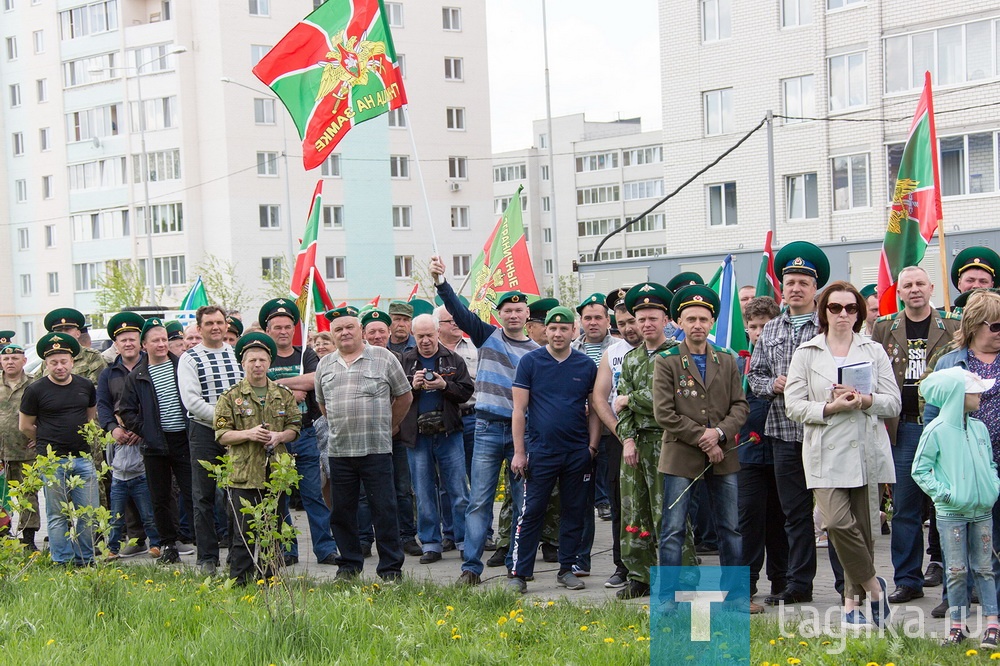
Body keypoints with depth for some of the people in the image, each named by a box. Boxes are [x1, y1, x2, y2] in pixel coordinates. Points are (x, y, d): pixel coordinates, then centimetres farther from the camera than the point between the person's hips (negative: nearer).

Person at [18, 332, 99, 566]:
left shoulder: (86, 386, 7)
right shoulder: (35, 390, -4)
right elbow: (25, 426, 6)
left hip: (83, 458, 4)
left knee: (89, 513, 3)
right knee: (57, 515, 2)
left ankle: (85, 560, 13)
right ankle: (62, 562, 8)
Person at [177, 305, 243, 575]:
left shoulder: (238, 354, 10)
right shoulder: (190, 359, -1)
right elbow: (191, 400, -10)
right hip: (204, 432, -3)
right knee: (204, 497, 1)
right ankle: (207, 557, 6)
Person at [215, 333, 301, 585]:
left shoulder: (284, 394, 10)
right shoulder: (231, 396, 1)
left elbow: (294, 427, 13)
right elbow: (221, 434, -1)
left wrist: (279, 436, -8)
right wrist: (248, 434, -16)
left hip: (277, 473, 3)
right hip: (244, 475, -3)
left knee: (274, 529, 9)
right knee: (245, 531, -2)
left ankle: (269, 579, 19)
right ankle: (238, 581, 6)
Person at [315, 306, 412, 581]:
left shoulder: (383, 358, 1)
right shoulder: (325, 365, 12)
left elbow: (404, 396, 8)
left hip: (376, 449, -3)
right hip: (339, 450, 4)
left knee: (384, 510, -1)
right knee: (343, 511, 8)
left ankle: (391, 567, 5)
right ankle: (349, 564, 20)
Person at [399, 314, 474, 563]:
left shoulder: (453, 360, 5)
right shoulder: (404, 361, 6)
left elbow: (467, 391, 0)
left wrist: (445, 386, -15)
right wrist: (412, 386, -14)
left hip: (448, 433, -1)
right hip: (417, 435, 1)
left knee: (458, 491, 1)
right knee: (424, 493, 6)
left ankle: (465, 541, 8)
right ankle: (431, 544, 13)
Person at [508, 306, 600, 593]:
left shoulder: (586, 365, 5)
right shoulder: (530, 362, -1)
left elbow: (595, 409, 10)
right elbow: (519, 409, -1)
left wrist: (592, 446, 1)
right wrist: (519, 451, -6)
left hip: (578, 452, 2)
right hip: (540, 450, -2)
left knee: (574, 513, 8)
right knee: (531, 513, -1)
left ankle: (567, 569, 19)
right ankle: (519, 573, 3)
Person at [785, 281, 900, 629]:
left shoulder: (874, 351, 11)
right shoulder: (806, 354, 7)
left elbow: (893, 403, 5)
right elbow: (794, 406, 0)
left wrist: (865, 400, -14)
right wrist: (830, 408, -15)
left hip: (867, 453, 2)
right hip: (826, 454, -2)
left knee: (864, 528, 3)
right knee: (838, 523, -18)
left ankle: (853, 600, 17)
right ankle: (873, 586, 2)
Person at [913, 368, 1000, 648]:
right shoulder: (936, 431, -10)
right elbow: (919, 470, -7)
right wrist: (944, 493, -13)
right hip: (952, 512, -4)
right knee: (957, 571, 1)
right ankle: (958, 624, 12)